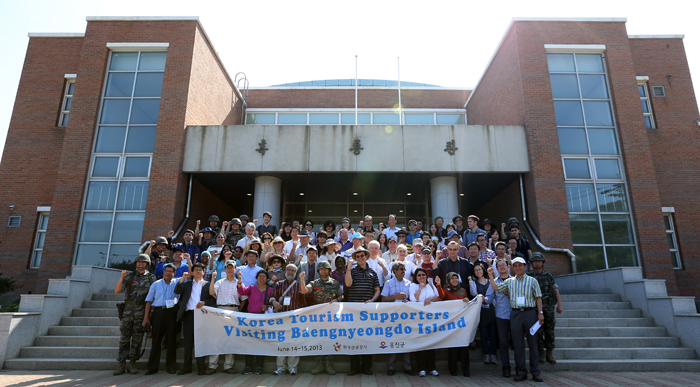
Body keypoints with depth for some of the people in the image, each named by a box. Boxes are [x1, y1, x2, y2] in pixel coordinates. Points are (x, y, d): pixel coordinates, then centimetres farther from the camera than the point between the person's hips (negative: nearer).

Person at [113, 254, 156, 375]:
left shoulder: (151, 278, 7)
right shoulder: (129, 276, 8)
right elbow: (117, 291, 2)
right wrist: (122, 277, -12)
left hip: (141, 311, -1)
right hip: (128, 310, 1)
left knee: (137, 338, 3)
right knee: (124, 337, 4)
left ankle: (132, 364, 12)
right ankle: (121, 364, 11)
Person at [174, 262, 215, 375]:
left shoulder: (207, 284, 11)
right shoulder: (186, 284, 17)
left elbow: (213, 299, 4)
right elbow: (177, 291, 0)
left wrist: (204, 302, -14)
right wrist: (183, 278, -9)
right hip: (188, 314, 2)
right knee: (188, 341, 5)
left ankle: (201, 367, 7)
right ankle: (187, 367, 15)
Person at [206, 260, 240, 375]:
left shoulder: (239, 283, 13)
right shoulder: (219, 282, 13)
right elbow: (211, 292, -3)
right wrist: (212, 279, -11)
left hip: (234, 311, 0)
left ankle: (228, 365, 8)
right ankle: (212, 365, 0)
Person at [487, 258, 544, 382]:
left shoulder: (532, 280, 7)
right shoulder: (509, 281, 13)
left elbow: (538, 297, 4)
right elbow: (496, 287, 12)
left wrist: (540, 313, -4)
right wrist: (490, 275, 3)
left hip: (530, 313, -2)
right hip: (515, 314, 2)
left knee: (533, 344, 2)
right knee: (518, 344, 5)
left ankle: (535, 373, 10)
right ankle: (521, 372, 13)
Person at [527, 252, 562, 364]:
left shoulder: (549, 276, 11)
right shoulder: (528, 276, 4)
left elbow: (556, 291, 8)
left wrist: (559, 305, -3)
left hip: (549, 308, 2)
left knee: (550, 331, 4)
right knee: (538, 331, -2)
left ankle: (549, 354, 15)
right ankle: (541, 353, 9)